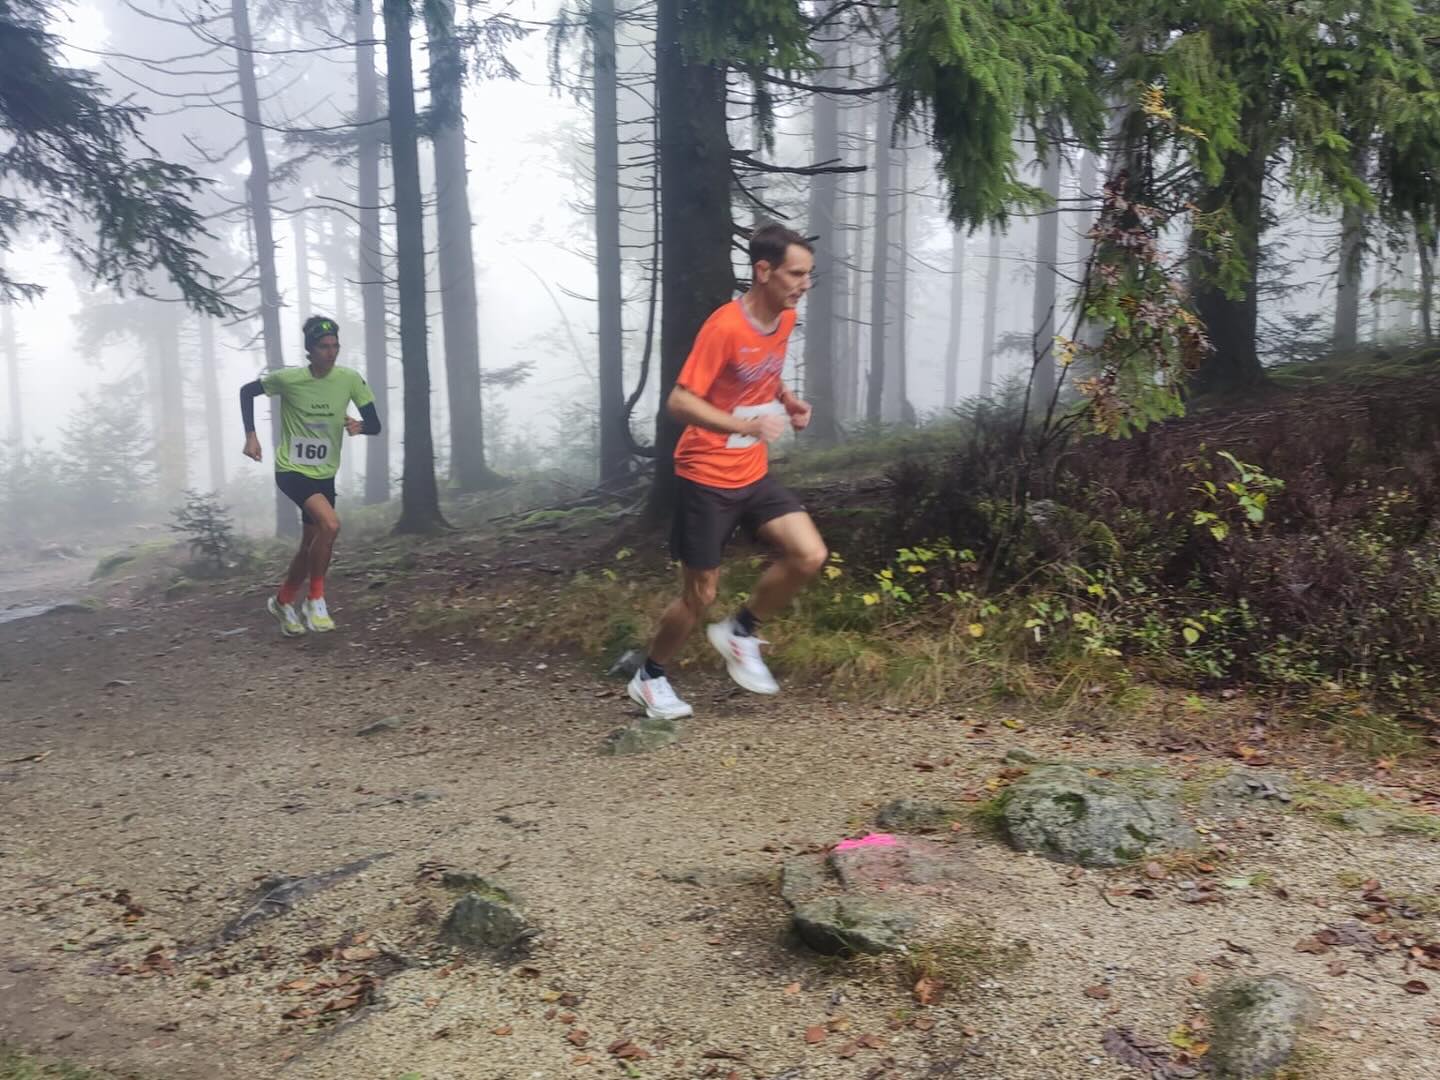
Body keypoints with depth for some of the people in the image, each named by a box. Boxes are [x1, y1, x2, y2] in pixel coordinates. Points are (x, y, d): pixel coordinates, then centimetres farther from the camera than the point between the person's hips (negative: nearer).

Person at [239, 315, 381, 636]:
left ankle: (282, 602, 37)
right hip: (292, 471, -5)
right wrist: (251, 435, -5)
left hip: (325, 474, 5)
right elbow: (247, 391, 2)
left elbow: (375, 424, -5)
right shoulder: (289, 379, -15)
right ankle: (316, 599, -10)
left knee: (311, 545, 13)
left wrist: (360, 425, -27)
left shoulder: (350, 379, -9)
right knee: (330, 525, -28)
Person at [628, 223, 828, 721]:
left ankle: (740, 631, 14)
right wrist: (747, 425, -33)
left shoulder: (785, 317, 3)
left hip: (753, 474, 7)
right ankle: (649, 678, 27)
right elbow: (679, 402, -23)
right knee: (700, 594, 2)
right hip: (706, 478, -7)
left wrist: (787, 400, 2)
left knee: (810, 555, -8)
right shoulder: (725, 327, -22)